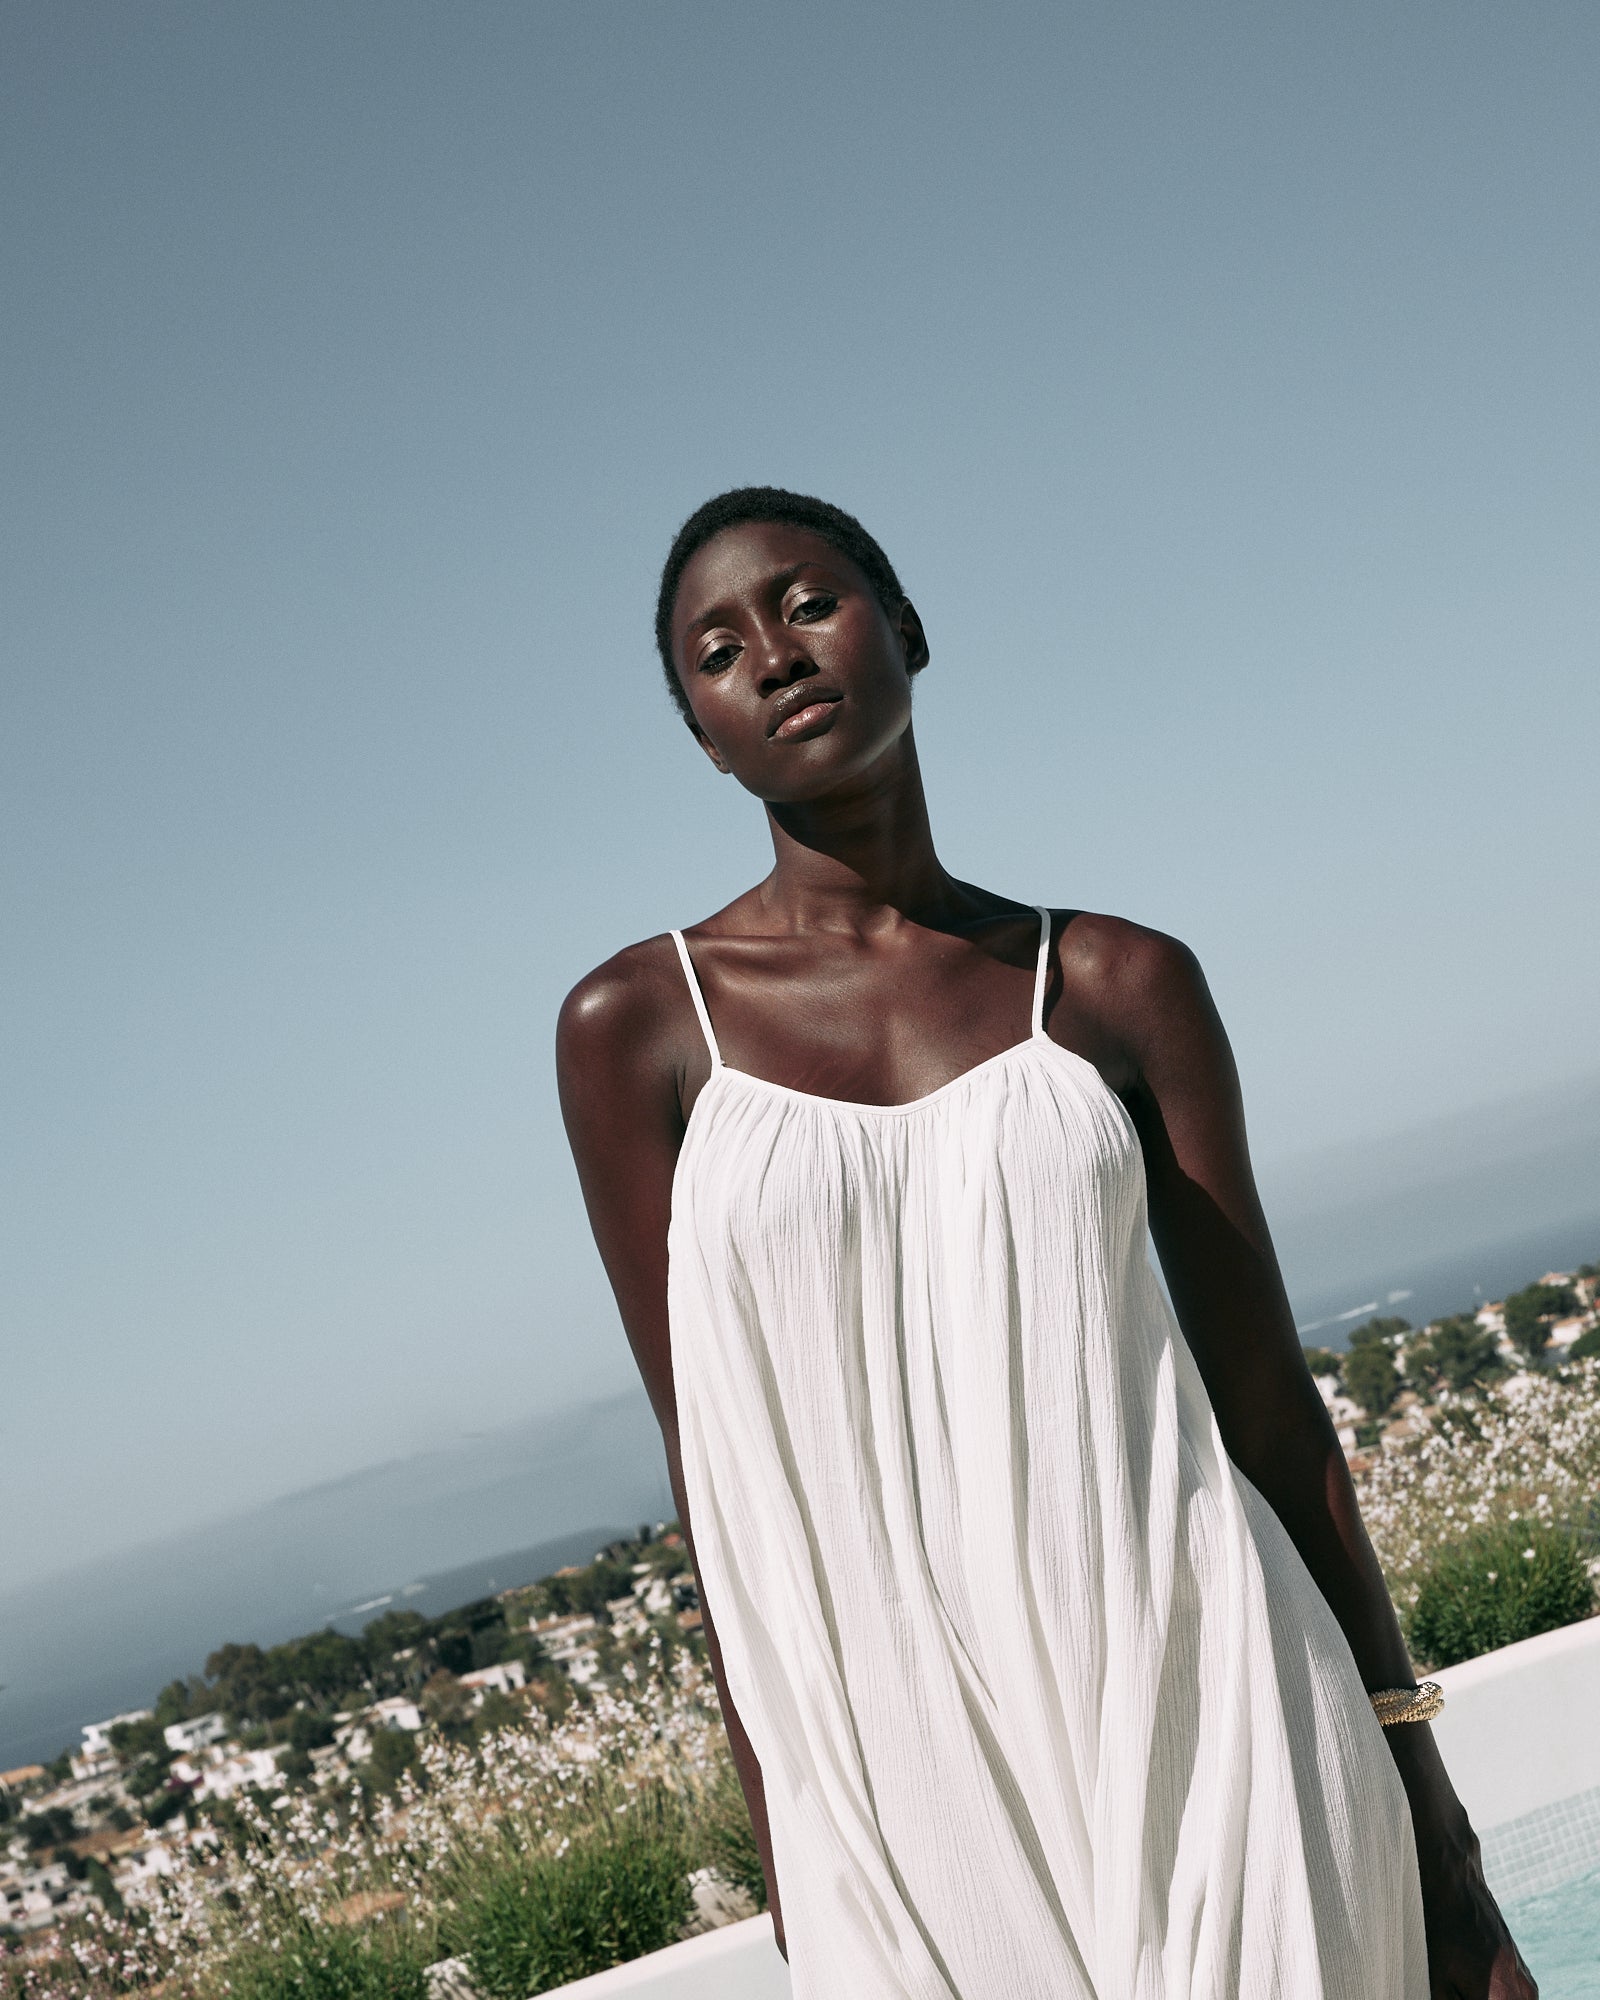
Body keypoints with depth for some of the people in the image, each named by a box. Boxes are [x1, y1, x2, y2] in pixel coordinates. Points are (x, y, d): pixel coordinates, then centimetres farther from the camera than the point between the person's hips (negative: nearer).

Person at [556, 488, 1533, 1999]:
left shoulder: (1119, 984, 6)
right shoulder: (637, 1027, 3)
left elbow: (1266, 1395, 7)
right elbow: (713, 1462, 1)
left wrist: (1430, 1827, 8)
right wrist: (793, 1868, -2)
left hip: (1199, 1713, 1)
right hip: (903, 1776, 0)